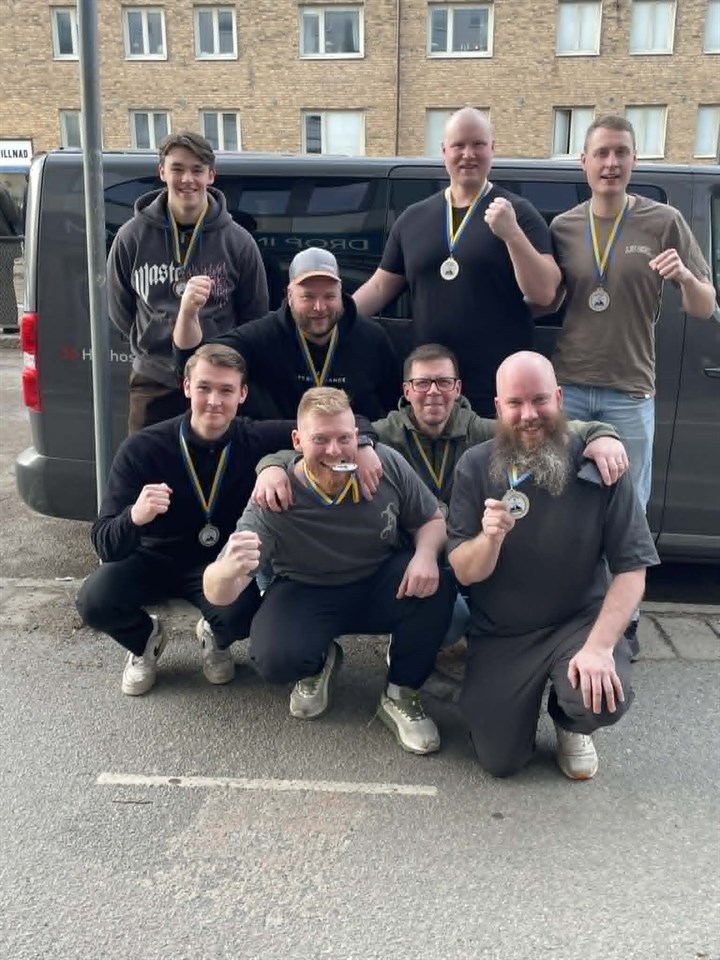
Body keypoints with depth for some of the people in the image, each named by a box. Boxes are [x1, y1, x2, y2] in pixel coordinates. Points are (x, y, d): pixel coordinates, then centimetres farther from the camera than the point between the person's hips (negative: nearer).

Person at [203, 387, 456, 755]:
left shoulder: (387, 464, -19)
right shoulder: (275, 501, -25)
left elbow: (433, 519, -1)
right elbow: (217, 594, -28)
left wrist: (425, 554, -26)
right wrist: (227, 571, -55)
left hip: (383, 584, 2)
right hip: (308, 595, -2)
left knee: (436, 586, -28)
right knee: (275, 659, -30)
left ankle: (400, 695, -3)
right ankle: (318, 665, 10)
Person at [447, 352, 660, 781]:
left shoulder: (599, 467, -12)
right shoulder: (475, 467, -9)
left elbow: (631, 569, -12)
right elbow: (465, 573, -11)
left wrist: (599, 646, -25)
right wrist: (491, 537, -33)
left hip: (581, 620, 0)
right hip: (499, 633, 1)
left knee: (606, 700, -29)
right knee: (501, 760, -5)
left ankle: (571, 724, 10)